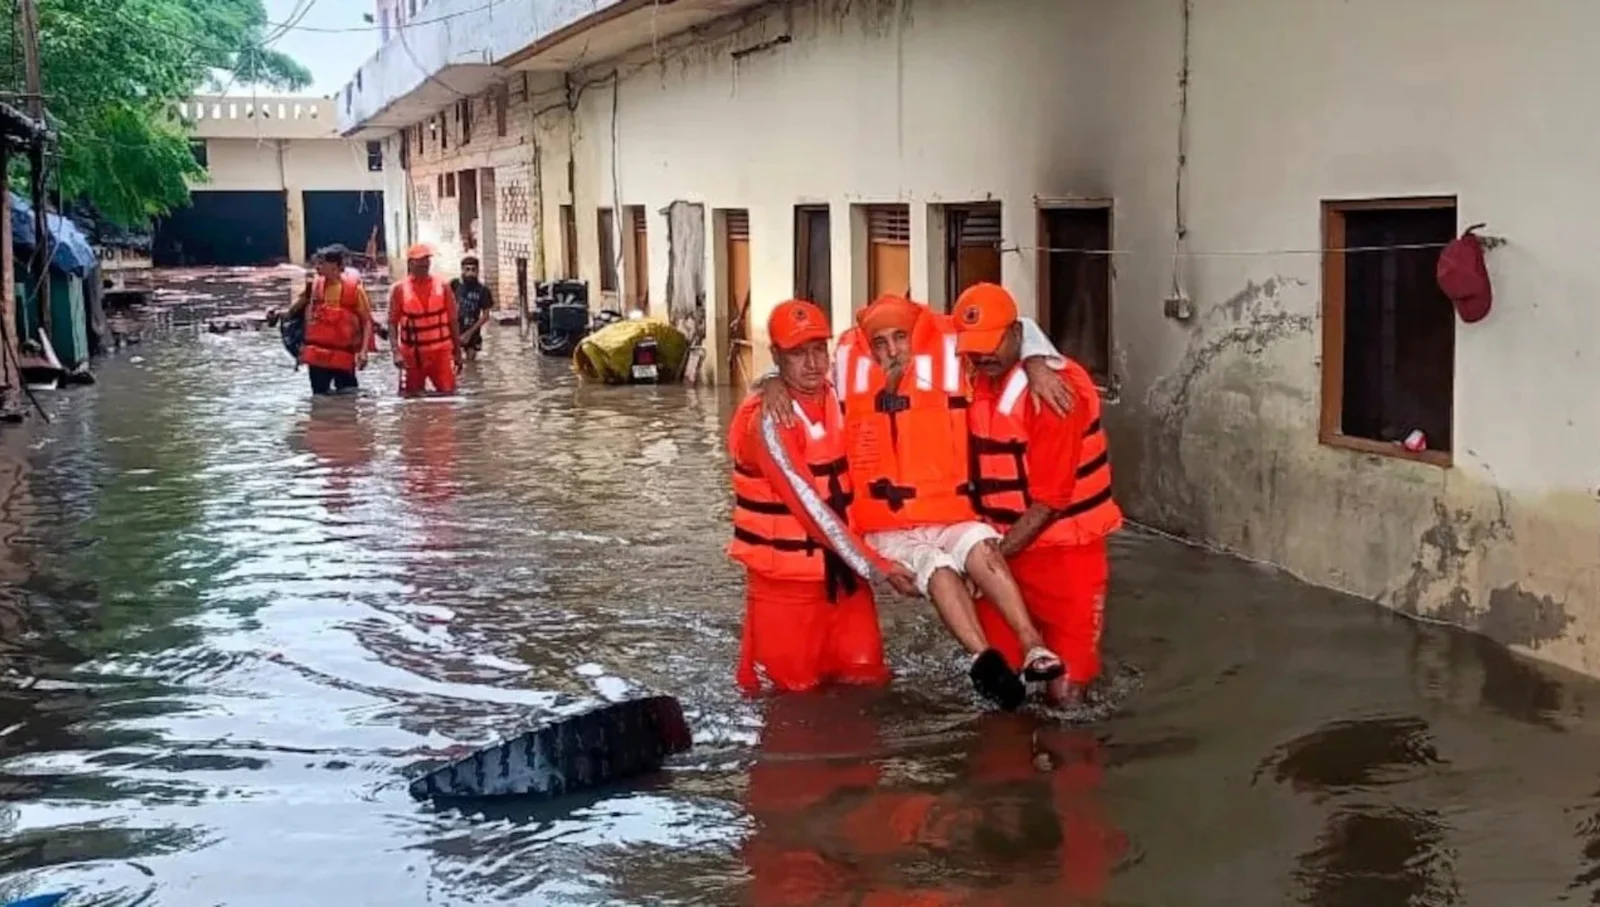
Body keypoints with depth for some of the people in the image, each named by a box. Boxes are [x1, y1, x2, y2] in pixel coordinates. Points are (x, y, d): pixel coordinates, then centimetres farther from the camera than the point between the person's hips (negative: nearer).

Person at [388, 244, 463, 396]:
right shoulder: (399, 289, -1)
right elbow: (392, 323, -3)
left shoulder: (443, 287, 3)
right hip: (411, 353, -1)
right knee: (411, 395, 3)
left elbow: (452, 321, 6)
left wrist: (457, 352, 5)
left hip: (440, 351, 1)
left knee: (448, 392, -6)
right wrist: (396, 351, -16)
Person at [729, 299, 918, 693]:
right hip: (786, 578, -6)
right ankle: (755, 660, 29)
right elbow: (811, 508, -21)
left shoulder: (838, 398, 3)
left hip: (841, 568, 6)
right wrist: (877, 568, -21)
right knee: (797, 686, 1)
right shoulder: (767, 421, -18)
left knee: (866, 676, 3)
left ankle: (823, 656, 31)